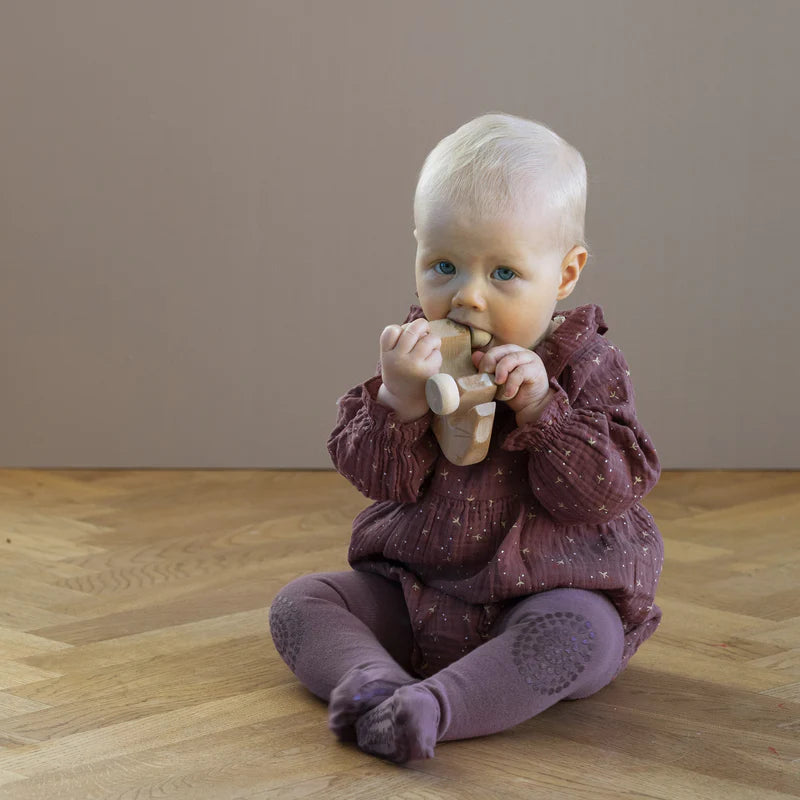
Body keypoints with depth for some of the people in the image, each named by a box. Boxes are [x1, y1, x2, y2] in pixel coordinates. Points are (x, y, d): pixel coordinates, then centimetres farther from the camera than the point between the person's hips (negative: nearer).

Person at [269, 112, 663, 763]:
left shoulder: (585, 366, -7)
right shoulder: (417, 351, 0)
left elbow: (612, 491, -17)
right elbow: (380, 478, -8)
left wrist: (540, 408, -28)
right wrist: (398, 400, -27)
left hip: (551, 593, -4)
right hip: (412, 588, 4)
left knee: (578, 632, -36)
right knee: (300, 602, -8)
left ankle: (434, 704, -44)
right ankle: (373, 676, -32)